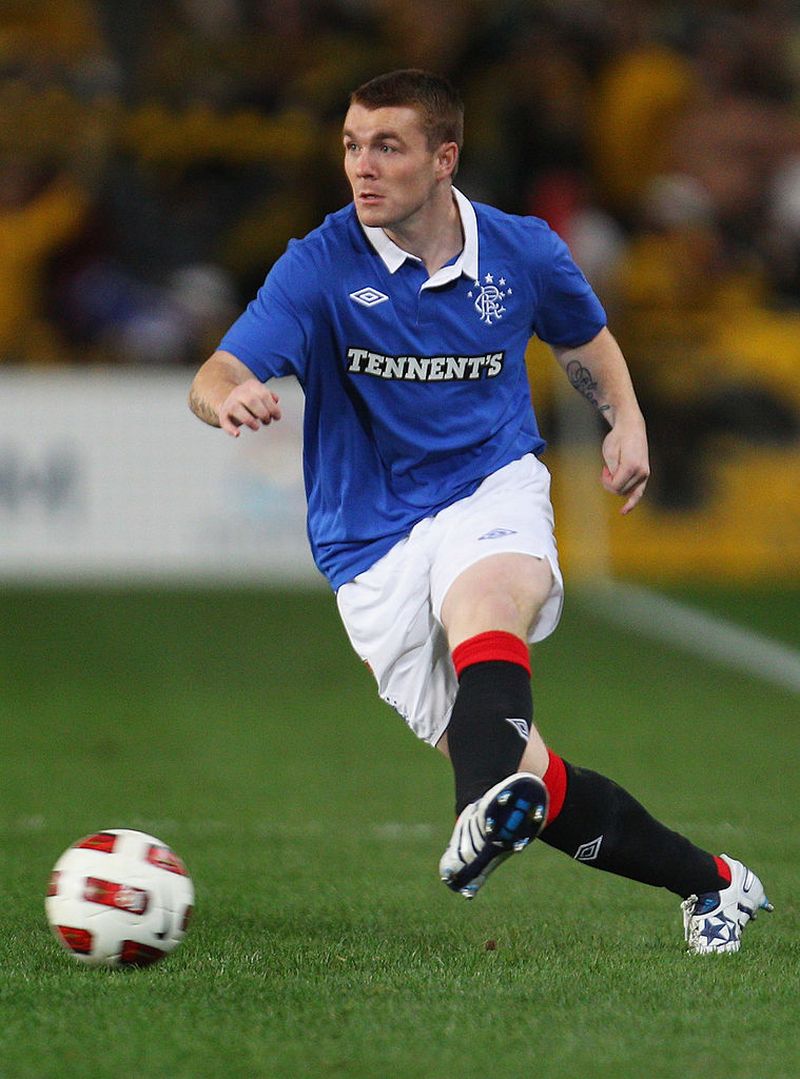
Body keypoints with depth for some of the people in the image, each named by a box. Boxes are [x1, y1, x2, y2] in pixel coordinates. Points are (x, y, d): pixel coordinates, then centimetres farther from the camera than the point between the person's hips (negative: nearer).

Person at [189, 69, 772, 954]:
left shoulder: (522, 252, 1)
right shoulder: (320, 267, -8)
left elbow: (583, 336, 24)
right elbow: (216, 380, -21)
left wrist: (625, 420, 6)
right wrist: (230, 397, -45)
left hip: (492, 490, 0)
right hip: (373, 543, 0)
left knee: (482, 607, -38)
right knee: (527, 780, -8)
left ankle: (494, 808, -64)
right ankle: (708, 881, 10)